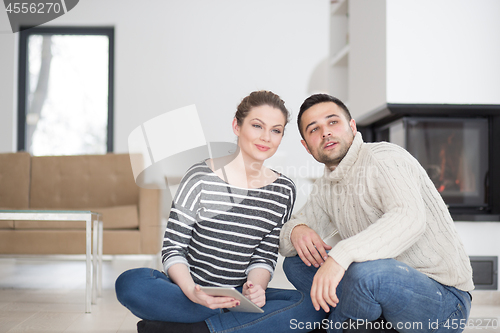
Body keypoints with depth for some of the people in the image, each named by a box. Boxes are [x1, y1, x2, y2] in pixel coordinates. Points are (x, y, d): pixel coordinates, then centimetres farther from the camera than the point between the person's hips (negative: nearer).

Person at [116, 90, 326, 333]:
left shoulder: (283, 191, 5)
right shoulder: (202, 178, -7)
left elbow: (265, 256, 6)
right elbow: (173, 248, -9)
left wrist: (254, 288, -16)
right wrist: (193, 292, -28)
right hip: (188, 289, -3)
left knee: (313, 305, -24)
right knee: (130, 283, -32)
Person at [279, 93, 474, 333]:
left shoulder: (383, 157, -15)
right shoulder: (325, 188, 11)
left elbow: (410, 218, -34)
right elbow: (285, 243, 14)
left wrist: (341, 254, -45)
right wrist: (296, 231, -11)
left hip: (444, 298, -8)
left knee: (366, 271, -37)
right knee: (295, 262, 5)